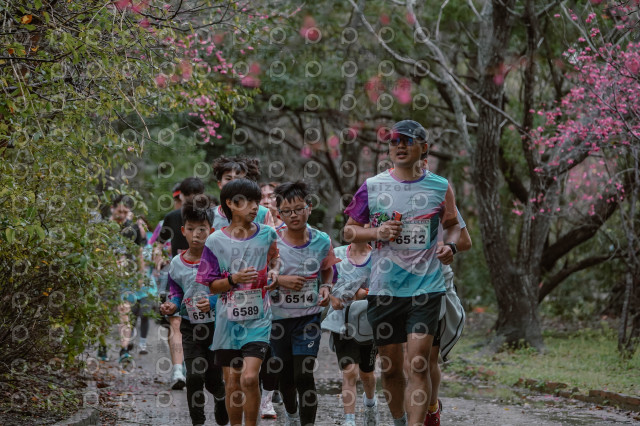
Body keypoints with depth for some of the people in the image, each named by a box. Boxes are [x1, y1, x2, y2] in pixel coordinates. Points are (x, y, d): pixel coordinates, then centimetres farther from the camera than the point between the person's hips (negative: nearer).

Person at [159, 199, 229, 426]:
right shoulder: (177, 264, 1)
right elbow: (177, 295, 12)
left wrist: (213, 302, -23)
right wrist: (171, 306, -9)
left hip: (216, 324, -2)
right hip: (190, 327, 2)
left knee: (214, 380, 7)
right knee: (194, 376, -11)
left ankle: (221, 398, 42)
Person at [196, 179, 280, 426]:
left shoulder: (267, 235, 0)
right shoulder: (216, 241, -3)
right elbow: (211, 286, 0)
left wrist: (274, 272, -1)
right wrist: (235, 279, -17)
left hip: (258, 319, -1)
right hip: (228, 321, 1)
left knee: (249, 378, -16)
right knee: (232, 384, 6)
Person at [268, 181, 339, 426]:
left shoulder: (321, 241, -4)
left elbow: (327, 269, 15)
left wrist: (326, 287, -4)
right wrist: (279, 281, -21)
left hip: (308, 315, 0)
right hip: (277, 316, 1)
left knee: (304, 375, -12)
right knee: (284, 375, 16)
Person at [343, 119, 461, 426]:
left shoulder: (440, 187, 3)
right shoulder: (372, 187, 3)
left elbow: (452, 225, 17)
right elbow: (349, 230, 9)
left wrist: (449, 245, -4)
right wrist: (377, 233, -10)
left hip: (426, 287, -1)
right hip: (383, 288, 1)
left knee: (418, 364, -12)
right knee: (390, 366, 8)